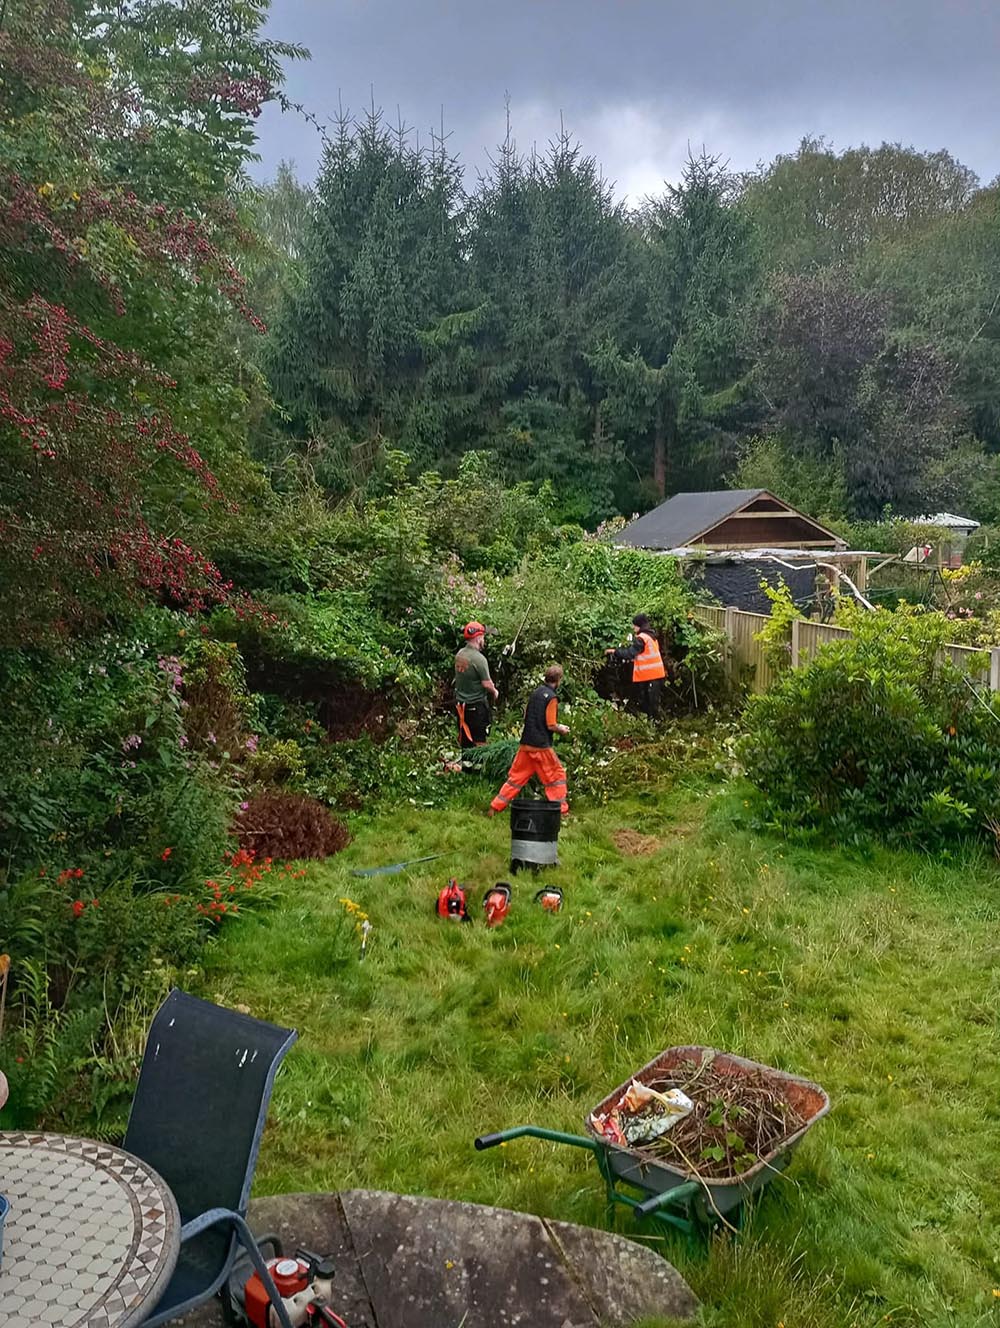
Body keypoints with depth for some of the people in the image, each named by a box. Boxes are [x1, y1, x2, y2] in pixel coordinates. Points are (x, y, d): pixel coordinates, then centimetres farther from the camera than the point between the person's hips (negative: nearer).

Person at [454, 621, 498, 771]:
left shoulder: (459, 654, 1)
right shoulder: (479, 658, -22)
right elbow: (487, 683, -20)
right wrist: (494, 692, 1)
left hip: (461, 703, 7)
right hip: (477, 704, -7)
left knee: (465, 736, 17)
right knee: (479, 738, 4)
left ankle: (466, 764, 25)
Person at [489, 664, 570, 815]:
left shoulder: (536, 692, 9)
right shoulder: (552, 697, -13)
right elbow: (551, 726, -16)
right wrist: (561, 729, 5)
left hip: (526, 743, 7)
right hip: (542, 746, -7)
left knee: (517, 775, 12)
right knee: (557, 775, 8)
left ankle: (495, 807, 11)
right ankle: (561, 810, 10)